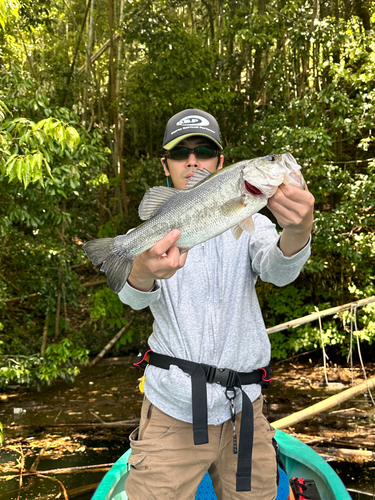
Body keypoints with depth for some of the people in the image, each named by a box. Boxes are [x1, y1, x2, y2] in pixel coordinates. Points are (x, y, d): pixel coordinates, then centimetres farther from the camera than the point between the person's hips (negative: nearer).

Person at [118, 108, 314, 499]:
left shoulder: (248, 223, 3)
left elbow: (277, 271, -19)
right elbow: (135, 298, -20)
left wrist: (296, 233, -42)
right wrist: (143, 272, -45)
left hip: (243, 409, 2)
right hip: (172, 412, -1)